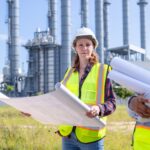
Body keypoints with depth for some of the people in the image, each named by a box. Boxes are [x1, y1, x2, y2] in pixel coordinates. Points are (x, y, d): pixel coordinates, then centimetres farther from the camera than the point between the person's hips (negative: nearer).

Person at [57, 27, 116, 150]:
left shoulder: (104, 70, 0)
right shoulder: (70, 72, 12)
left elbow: (111, 102, -5)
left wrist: (99, 109, -25)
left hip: (91, 136, -4)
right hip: (68, 134, 4)